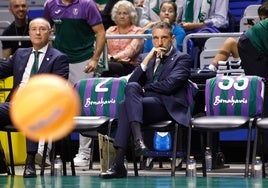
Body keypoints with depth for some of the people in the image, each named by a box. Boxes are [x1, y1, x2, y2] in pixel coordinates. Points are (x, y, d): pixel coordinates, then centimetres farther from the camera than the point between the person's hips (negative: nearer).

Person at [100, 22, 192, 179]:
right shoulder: (146, 57, 25)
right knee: (132, 87, -29)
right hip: (145, 104, 5)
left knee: (127, 104, -28)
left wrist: (144, 88, 3)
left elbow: (169, 85, -7)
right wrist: (147, 60, 1)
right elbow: (131, 82, 10)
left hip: (168, 106, -5)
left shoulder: (182, 58, 8)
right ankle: (138, 139, -43)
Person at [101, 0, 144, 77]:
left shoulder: (137, 32, 8)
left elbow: (129, 51, -7)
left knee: (106, 66, -36)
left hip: (128, 67, -3)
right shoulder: (110, 31, 20)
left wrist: (113, 58, -21)